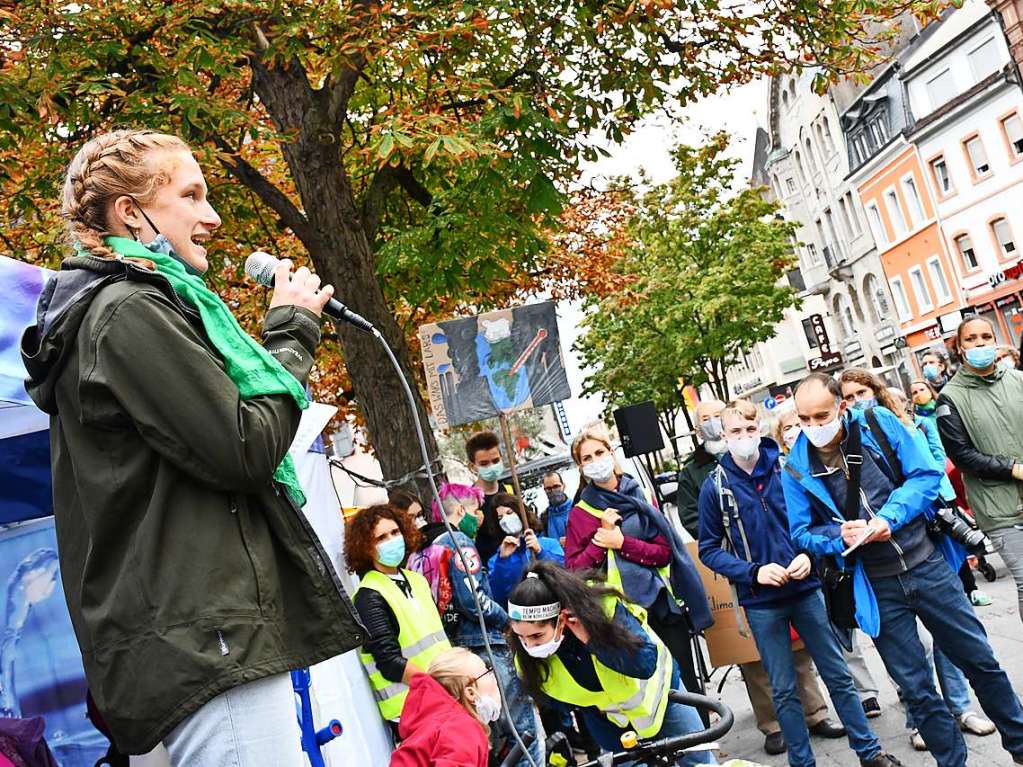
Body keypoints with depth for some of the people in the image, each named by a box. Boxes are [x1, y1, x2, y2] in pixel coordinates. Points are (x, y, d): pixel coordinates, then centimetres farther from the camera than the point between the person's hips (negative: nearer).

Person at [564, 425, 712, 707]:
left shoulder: (640, 496, 6)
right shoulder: (580, 514, 2)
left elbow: (664, 552, 0)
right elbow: (573, 569, -4)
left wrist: (621, 542, -11)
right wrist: (601, 538, -12)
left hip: (662, 604, 2)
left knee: (685, 679, 7)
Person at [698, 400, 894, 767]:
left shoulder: (787, 467, -3)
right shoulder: (715, 487, -7)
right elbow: (708, 549, -4)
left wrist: (809, 554, -12)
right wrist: (754, 571, -17)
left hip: (805, 589, 1)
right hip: (761, 601, -1)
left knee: (838, 674, 14)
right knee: (784, 690, 9)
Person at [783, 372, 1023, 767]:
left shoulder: (879, 423, -6)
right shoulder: (796, 468, -6)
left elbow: (926, 475, -5)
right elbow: (801, 533, 1)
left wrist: (889, 518, -19)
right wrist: (839, 536, -19)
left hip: (927, 566, 1)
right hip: (876, 589, 0)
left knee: (981, 661, 15)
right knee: (917, 689, 8)